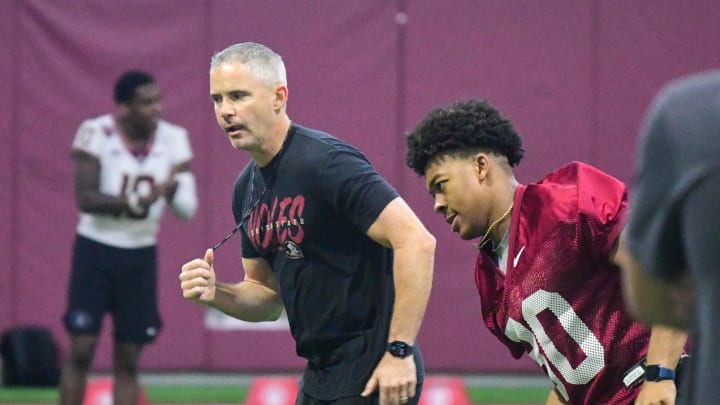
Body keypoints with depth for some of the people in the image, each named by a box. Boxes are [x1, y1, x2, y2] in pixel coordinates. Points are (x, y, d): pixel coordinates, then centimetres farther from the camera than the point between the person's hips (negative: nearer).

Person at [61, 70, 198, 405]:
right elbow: (85, 198, -19)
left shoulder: (173, 139, -2)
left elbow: (187, 209, -4)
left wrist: (173, 189, -26)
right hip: (95, 251, -3)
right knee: (81, 349, -6)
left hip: (141, 255, 3)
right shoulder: (96, 133, -12)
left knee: (128, 359, 4)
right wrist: (134, 204, -31)